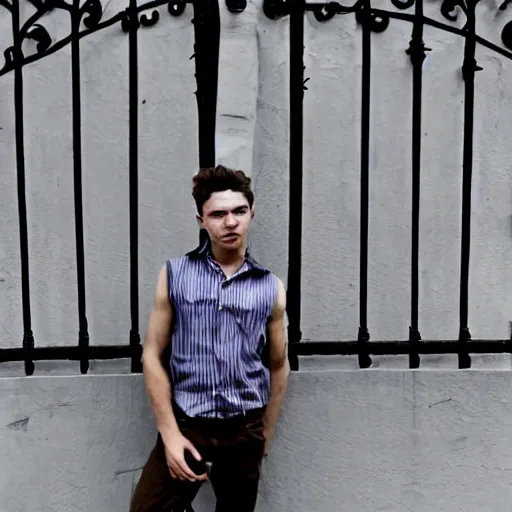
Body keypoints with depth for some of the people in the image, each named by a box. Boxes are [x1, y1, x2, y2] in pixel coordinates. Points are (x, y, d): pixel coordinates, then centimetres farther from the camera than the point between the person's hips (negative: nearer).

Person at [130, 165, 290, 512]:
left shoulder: (271, 288, -1)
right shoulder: (174, 275, -3)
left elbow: (278, 366, 8)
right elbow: (153, 356, -3)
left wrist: (265, 436, 12)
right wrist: (169, 433, -8)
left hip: (244, 433, 2)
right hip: (185, 427, -1)